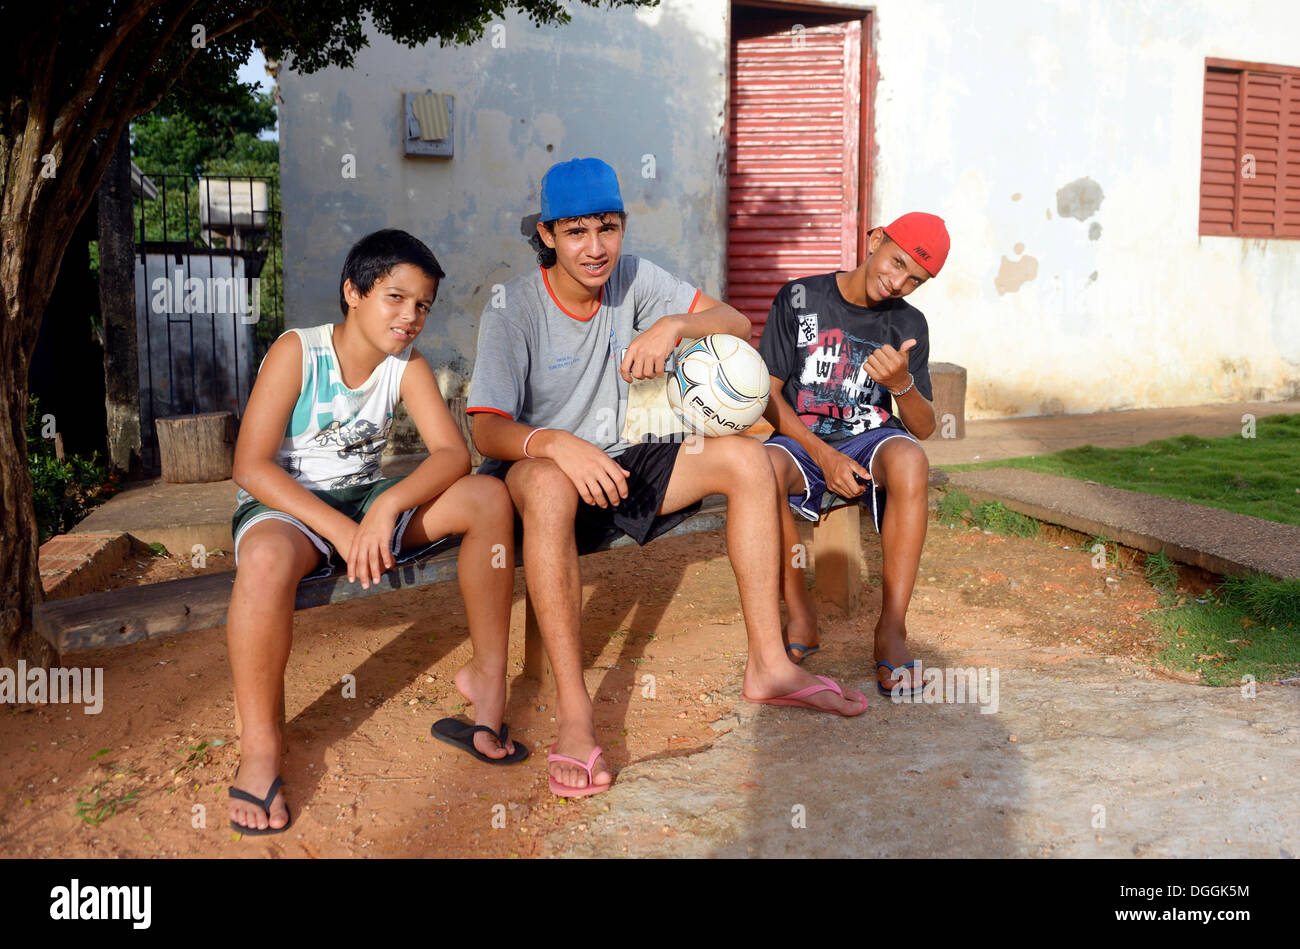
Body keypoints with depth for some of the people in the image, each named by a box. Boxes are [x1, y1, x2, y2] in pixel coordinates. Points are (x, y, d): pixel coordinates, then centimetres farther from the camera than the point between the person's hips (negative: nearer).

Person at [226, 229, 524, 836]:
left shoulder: (407, 366, -1)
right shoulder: (297, 352, -14)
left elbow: (452, 452, -13)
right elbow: (250, 466, -21)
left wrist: (388, 506, -31)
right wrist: (339, 530, -30)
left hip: (368, 499, 5)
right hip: (285, 508, -4)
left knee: (488, 498, -16)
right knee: (266, 558, -41)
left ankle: (487, 676, -5)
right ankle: (259, 745, -22)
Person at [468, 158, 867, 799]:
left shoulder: (633, 279, -1)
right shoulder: (512, 308, -15)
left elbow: (738, 324, -3)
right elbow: (486, 429, -24)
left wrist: (674, 325, -24)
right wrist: (554, 443, -45)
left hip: (621, 463, 6)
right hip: (540, 469, -5)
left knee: (747, 458, -12)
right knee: (548, 485, -41)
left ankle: (768, 665, -9)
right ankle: (573, 712, -39)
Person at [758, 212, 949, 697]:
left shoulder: (909, 324, 5)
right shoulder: (799, 298, -1)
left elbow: (924, 429, 3)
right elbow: (768, 394, -3)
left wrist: (902, 383, -20)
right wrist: (823, 455, -17)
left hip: (872, 439, 1)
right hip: (803, 438, -1)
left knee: (909, 459, -36)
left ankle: (892, 627, -28)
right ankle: (801, 618, -19)